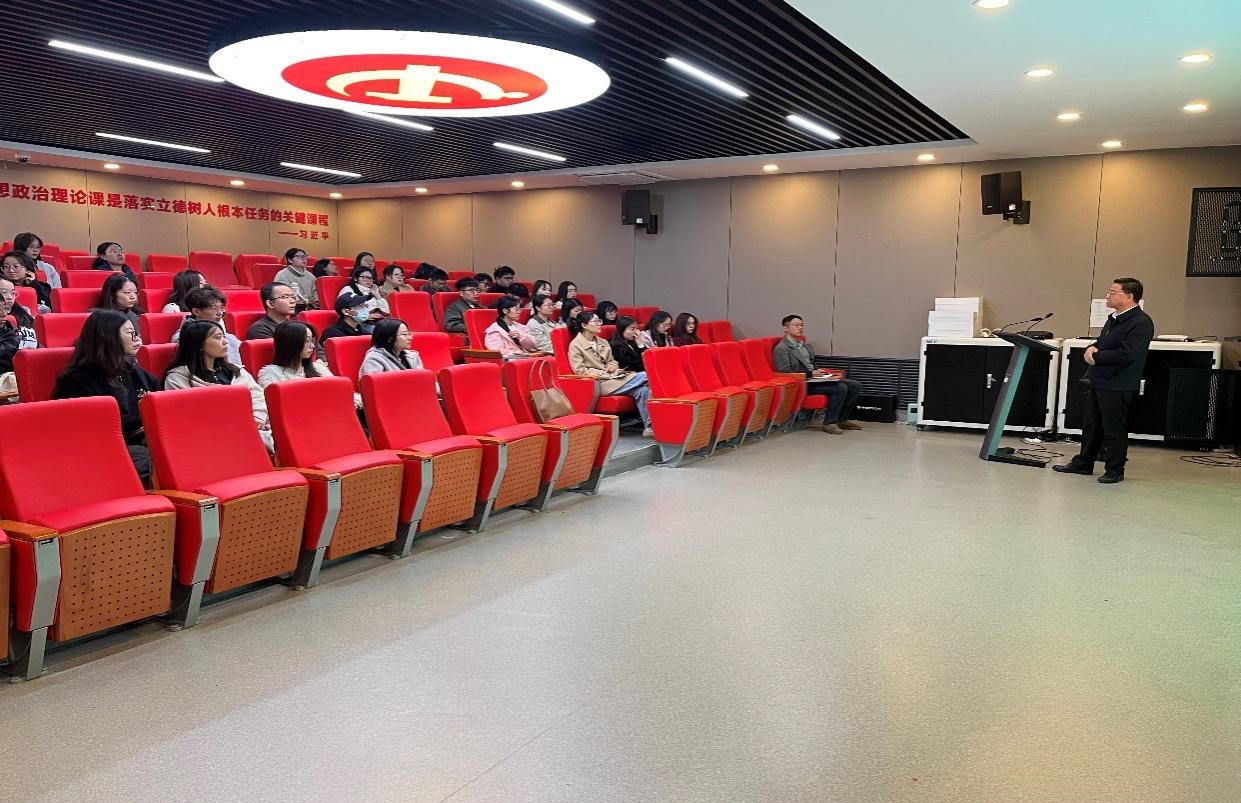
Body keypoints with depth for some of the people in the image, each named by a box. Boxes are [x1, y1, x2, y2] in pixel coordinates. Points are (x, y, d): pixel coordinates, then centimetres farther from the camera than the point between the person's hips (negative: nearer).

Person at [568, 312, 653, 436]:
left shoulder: (602, 342, 20)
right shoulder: (575, 345, -1)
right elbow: (579, 370, -9)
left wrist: (613, 366, 1)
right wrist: (608, 374, -14)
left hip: (612, 378, 7)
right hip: (599, 383, -7)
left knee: (642, 390, -24)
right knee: (643, 376, -22)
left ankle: (650, 426, -26)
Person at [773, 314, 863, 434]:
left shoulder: (806, 346, 20)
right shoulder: (781, 349, -8)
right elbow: (784, 372, -15)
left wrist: (818, 372, 4)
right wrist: (810, 374, -16)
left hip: (813, 379, 9)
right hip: (801, 385, -9)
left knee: (855, 385, -1)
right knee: (840, 387, -26)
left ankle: (842, 419, 6)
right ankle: (829, 423, -16)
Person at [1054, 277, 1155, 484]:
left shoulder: (1141, 323, -15)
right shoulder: (1114, 318, 16)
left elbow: (1126, 354, -24)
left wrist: (1096, 357, -16)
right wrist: (1092, 347, -3)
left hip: (1117, 386, -9)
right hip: (1098, 381, 9)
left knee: (1114, 429, 1)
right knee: (1090, 424, 16)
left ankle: (1115, 470, 12)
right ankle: (1084, 463, 27)